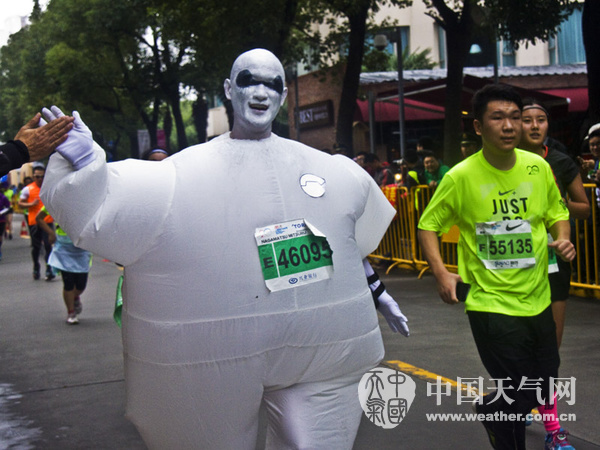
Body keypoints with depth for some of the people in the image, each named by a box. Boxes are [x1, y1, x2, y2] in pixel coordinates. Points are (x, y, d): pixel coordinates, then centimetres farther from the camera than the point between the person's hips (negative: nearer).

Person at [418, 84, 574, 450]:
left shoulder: (539, 167, -1)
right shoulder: (460, 177, -12)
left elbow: (557, 213, 14)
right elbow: (428, 225, -2)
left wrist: (563, 238, -6)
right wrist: (441, 273, -15)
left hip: (537, 299, 5)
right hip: (491, 303, -5)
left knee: (544, 390, 16)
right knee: (520, 397, -4)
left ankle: (492, 405, 45)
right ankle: (489, 408, 29)